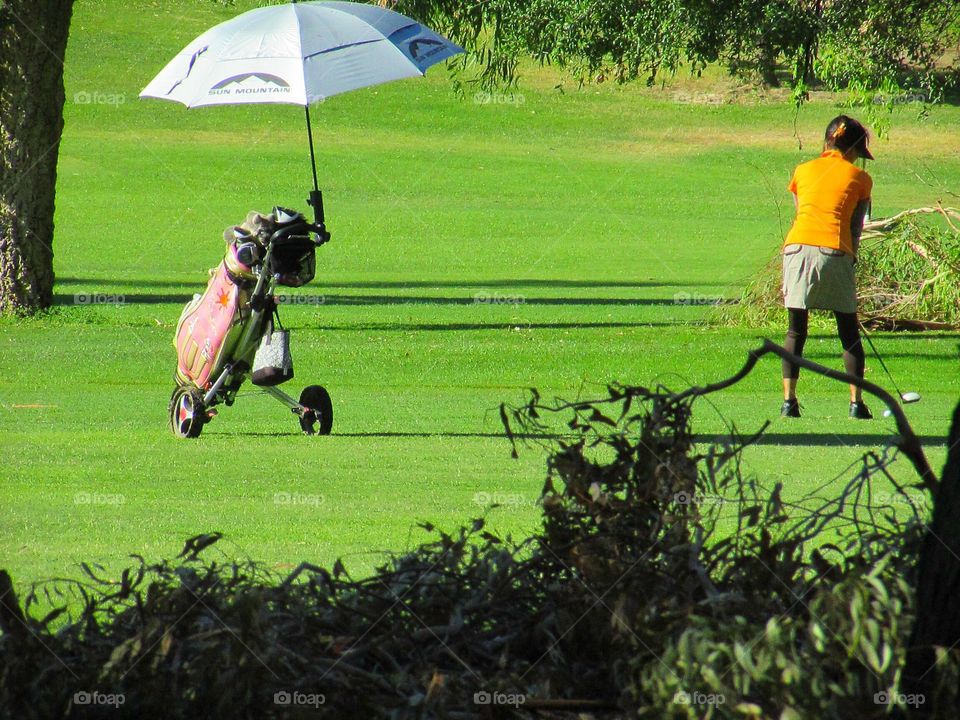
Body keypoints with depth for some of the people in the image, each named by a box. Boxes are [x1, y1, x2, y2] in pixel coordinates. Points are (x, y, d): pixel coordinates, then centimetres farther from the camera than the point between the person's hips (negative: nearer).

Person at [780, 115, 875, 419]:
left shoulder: (803, 170, 20)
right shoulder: (859, 178, 13)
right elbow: (856, 227, 11)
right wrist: (851, 256, 17)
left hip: (797, 245, 2)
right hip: (834, 250, -2)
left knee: (796, 331, 8)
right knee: (849, 333, 7)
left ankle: (789, 399, 0)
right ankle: (856, 402, 3)